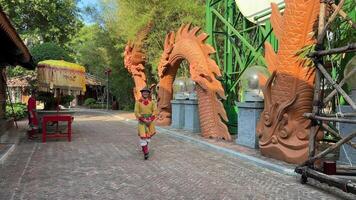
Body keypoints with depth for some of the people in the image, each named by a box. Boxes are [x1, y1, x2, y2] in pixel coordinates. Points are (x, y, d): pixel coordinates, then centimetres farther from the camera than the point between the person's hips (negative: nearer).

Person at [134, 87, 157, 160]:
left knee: (149, 135, 15)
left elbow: (155, 111, -3)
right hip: (142, 121, -3)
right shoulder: (138, 102, -7)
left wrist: (150, 120, -16)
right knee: (142, 136, -10)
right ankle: (145, 152, -4)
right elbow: (136, 113, -8)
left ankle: (144, 147, 42)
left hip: (150, 121, 3)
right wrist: (144, 120, -17)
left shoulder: (152, 102, -2)